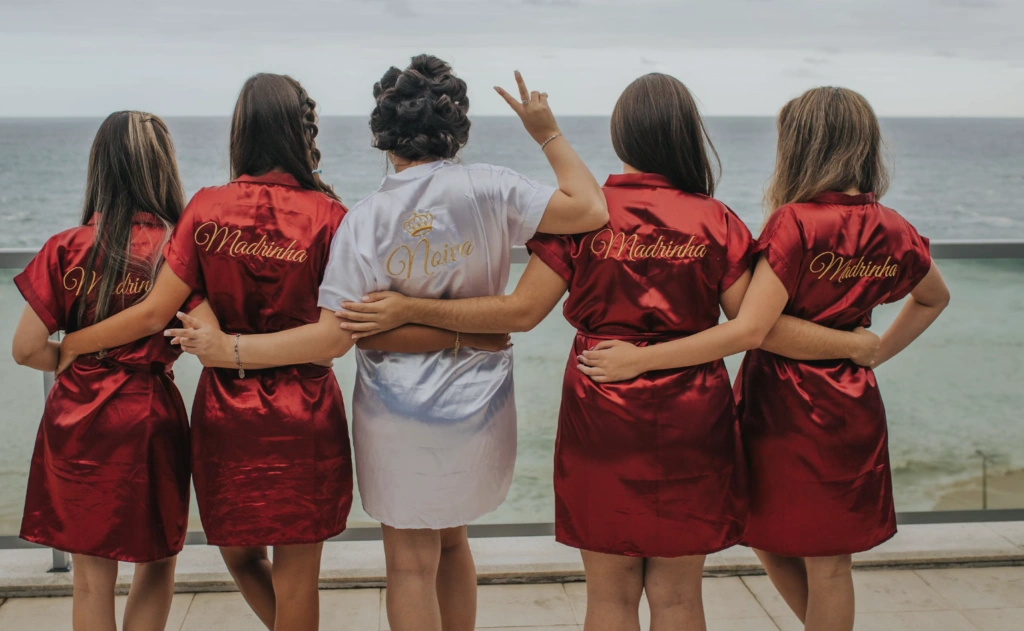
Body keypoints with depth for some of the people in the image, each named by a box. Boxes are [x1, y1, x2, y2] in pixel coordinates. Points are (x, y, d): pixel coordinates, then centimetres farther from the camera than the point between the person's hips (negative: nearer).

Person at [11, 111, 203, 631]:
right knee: (157, 562, 19)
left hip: (77, 423, 2)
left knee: (91, 576, 13)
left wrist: (82, 361, 10)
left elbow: (27, 348, -6)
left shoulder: (66, 249, -6)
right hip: (150, 419, -1)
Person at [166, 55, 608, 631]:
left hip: (398, 413, -3)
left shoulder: (365, 221, -13)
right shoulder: (488, 189, -11)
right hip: (478, 408, 3)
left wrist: (229, 348, -12)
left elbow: (335, 335, -17)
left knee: (412, 562, 11)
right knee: (452, 544, 24)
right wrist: (548, 134, -1)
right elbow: (590, 211, -12)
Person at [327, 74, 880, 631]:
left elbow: (521, 311, -8)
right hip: (689, 420, 1)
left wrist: (408, 310, -3)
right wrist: (862, 345, 9)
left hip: (600, 414, 0)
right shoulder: (716, 221, -3)